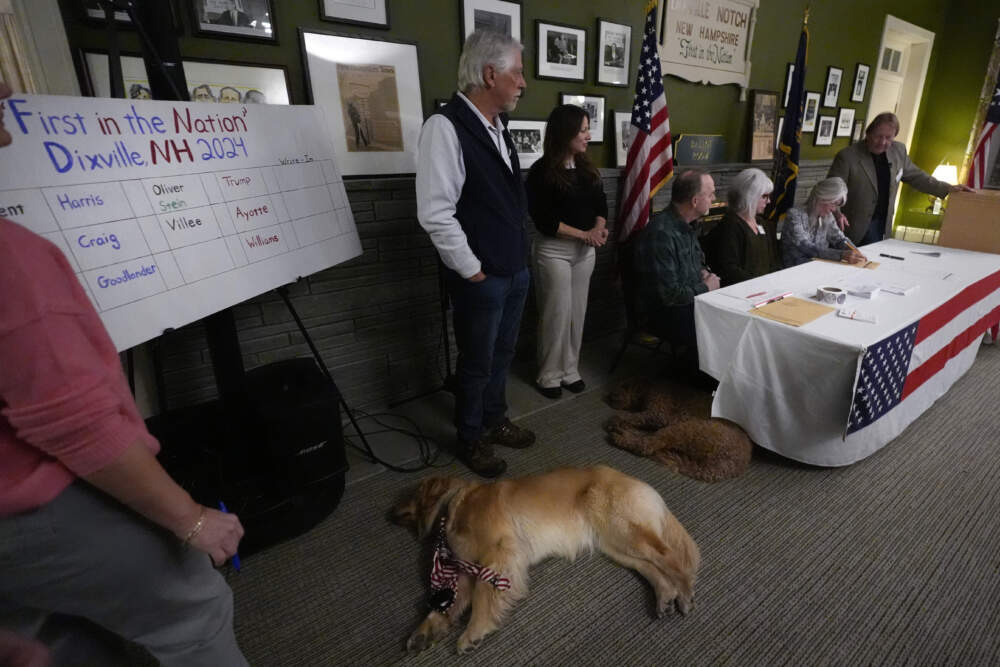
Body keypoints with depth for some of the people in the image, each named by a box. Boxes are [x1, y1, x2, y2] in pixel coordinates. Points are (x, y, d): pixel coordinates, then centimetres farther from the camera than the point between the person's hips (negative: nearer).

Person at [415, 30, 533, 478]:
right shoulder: (446, 126, -17)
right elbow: (434, 214, -22)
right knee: (477, 363, 9)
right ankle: (470, 440, 31)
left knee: (502, 355, 20)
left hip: (516, 271, 8)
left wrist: (520, 258, 14)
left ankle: (495, 421, 42)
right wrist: (472, 270, -14)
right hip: (481, 278, -8)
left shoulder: (498, 127, 10)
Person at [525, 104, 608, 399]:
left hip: (585, 250, 6)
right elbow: (544, 220, -16)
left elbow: (601, 204, 13)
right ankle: (549, 376, 15)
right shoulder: (542, 172, -11)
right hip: (554, 250, -6)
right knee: (556, 314, -1)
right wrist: (585, 234, -17)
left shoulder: (587, 169, 9)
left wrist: (599, 228, -9)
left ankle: (570, 370, 24)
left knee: (577, 312, 10)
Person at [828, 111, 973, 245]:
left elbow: (916, 176, 19)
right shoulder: (847, 156, -14)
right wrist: (837, 213, -33)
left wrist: (948, 189, 14)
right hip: (855, 227, -6)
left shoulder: (898, 150, 6)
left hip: (883, 224, 6)